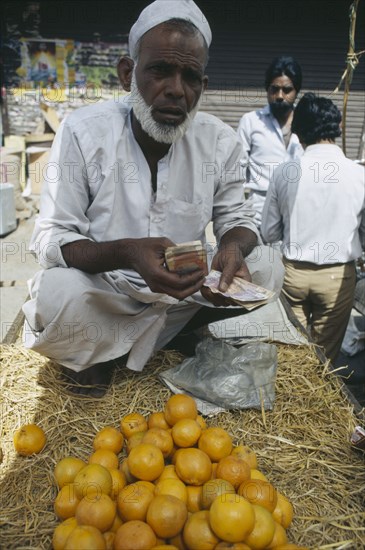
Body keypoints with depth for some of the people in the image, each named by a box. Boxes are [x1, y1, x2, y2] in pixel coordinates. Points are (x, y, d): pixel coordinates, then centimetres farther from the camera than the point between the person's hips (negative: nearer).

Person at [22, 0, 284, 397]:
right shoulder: (83, 132, -15)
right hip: (102, 293, -4)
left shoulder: (220, 140, -6)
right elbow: (50, 238, -16)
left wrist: (234, 245, -25)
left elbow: (236, 219, 3)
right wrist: (125, 253, -38)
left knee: (266, 270, -15)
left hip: (181, 290, 5)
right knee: (58, 294, -36)